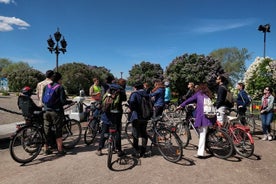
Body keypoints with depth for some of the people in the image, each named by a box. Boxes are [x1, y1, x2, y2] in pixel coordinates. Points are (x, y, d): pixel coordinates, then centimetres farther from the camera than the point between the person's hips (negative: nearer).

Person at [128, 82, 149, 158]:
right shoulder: (146, 94, 10)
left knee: (135, 135, 7)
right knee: (144, 134, 13)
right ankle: (143, 152, 18)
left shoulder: (134, 93, -8)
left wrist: (131, 109, -10)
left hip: (136, 117, -5)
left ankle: (137, 152, 10)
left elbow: (131, 101, -27)